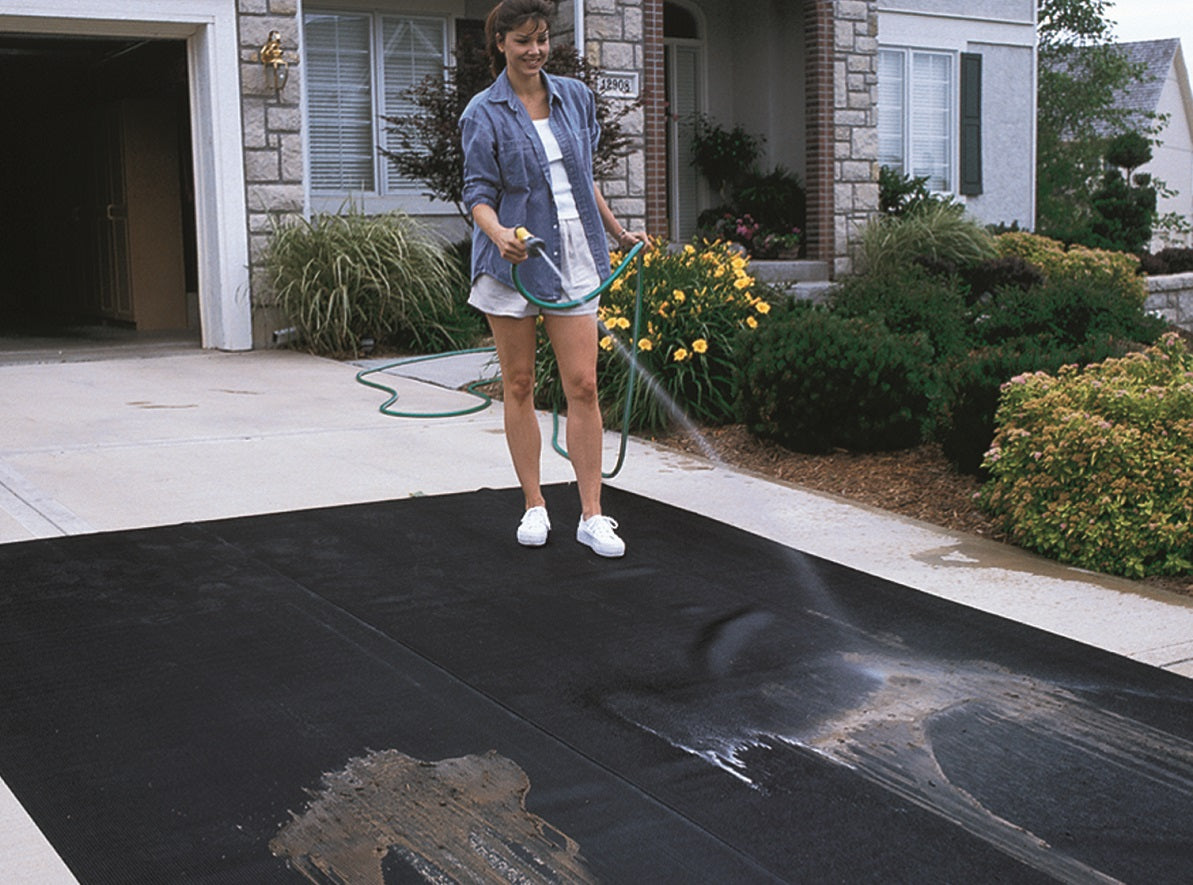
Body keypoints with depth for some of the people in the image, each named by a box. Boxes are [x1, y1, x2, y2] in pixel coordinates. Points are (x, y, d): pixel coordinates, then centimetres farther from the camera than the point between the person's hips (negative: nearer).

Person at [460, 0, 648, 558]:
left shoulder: (576, 97, 10)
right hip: (514, 261, -2)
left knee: (583, 386, -3)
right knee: (519, 386, 4)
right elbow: (478, 192, -6)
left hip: (573, 258, 2)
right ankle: (534, 506, 17)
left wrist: (617, 232, 25)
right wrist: (498, 233, -26)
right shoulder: (483, 113, -2)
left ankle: (592, 516, 2)